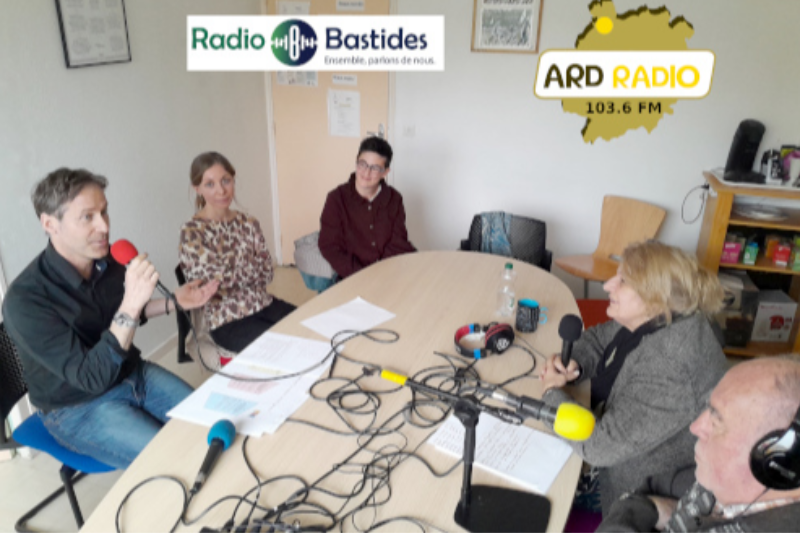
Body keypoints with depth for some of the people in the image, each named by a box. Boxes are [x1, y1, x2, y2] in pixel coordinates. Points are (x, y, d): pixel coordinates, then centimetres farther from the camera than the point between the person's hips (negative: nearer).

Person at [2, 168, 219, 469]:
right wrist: (130, 305, -38)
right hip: (80, 409, -6)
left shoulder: (108, 261, -9)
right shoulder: (25, 300, -27)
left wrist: (173, 303, -1)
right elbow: (92, 379, -30)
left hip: (134, 374, 6)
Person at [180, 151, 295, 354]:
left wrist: (235, 271, -9)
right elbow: (224, 278, -15)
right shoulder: (191, 233, -12)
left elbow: (266, 272, 3)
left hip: (265, 304, 6)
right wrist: (251, 263, -1)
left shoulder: (248, 223, 6)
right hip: (229, 322, -5)